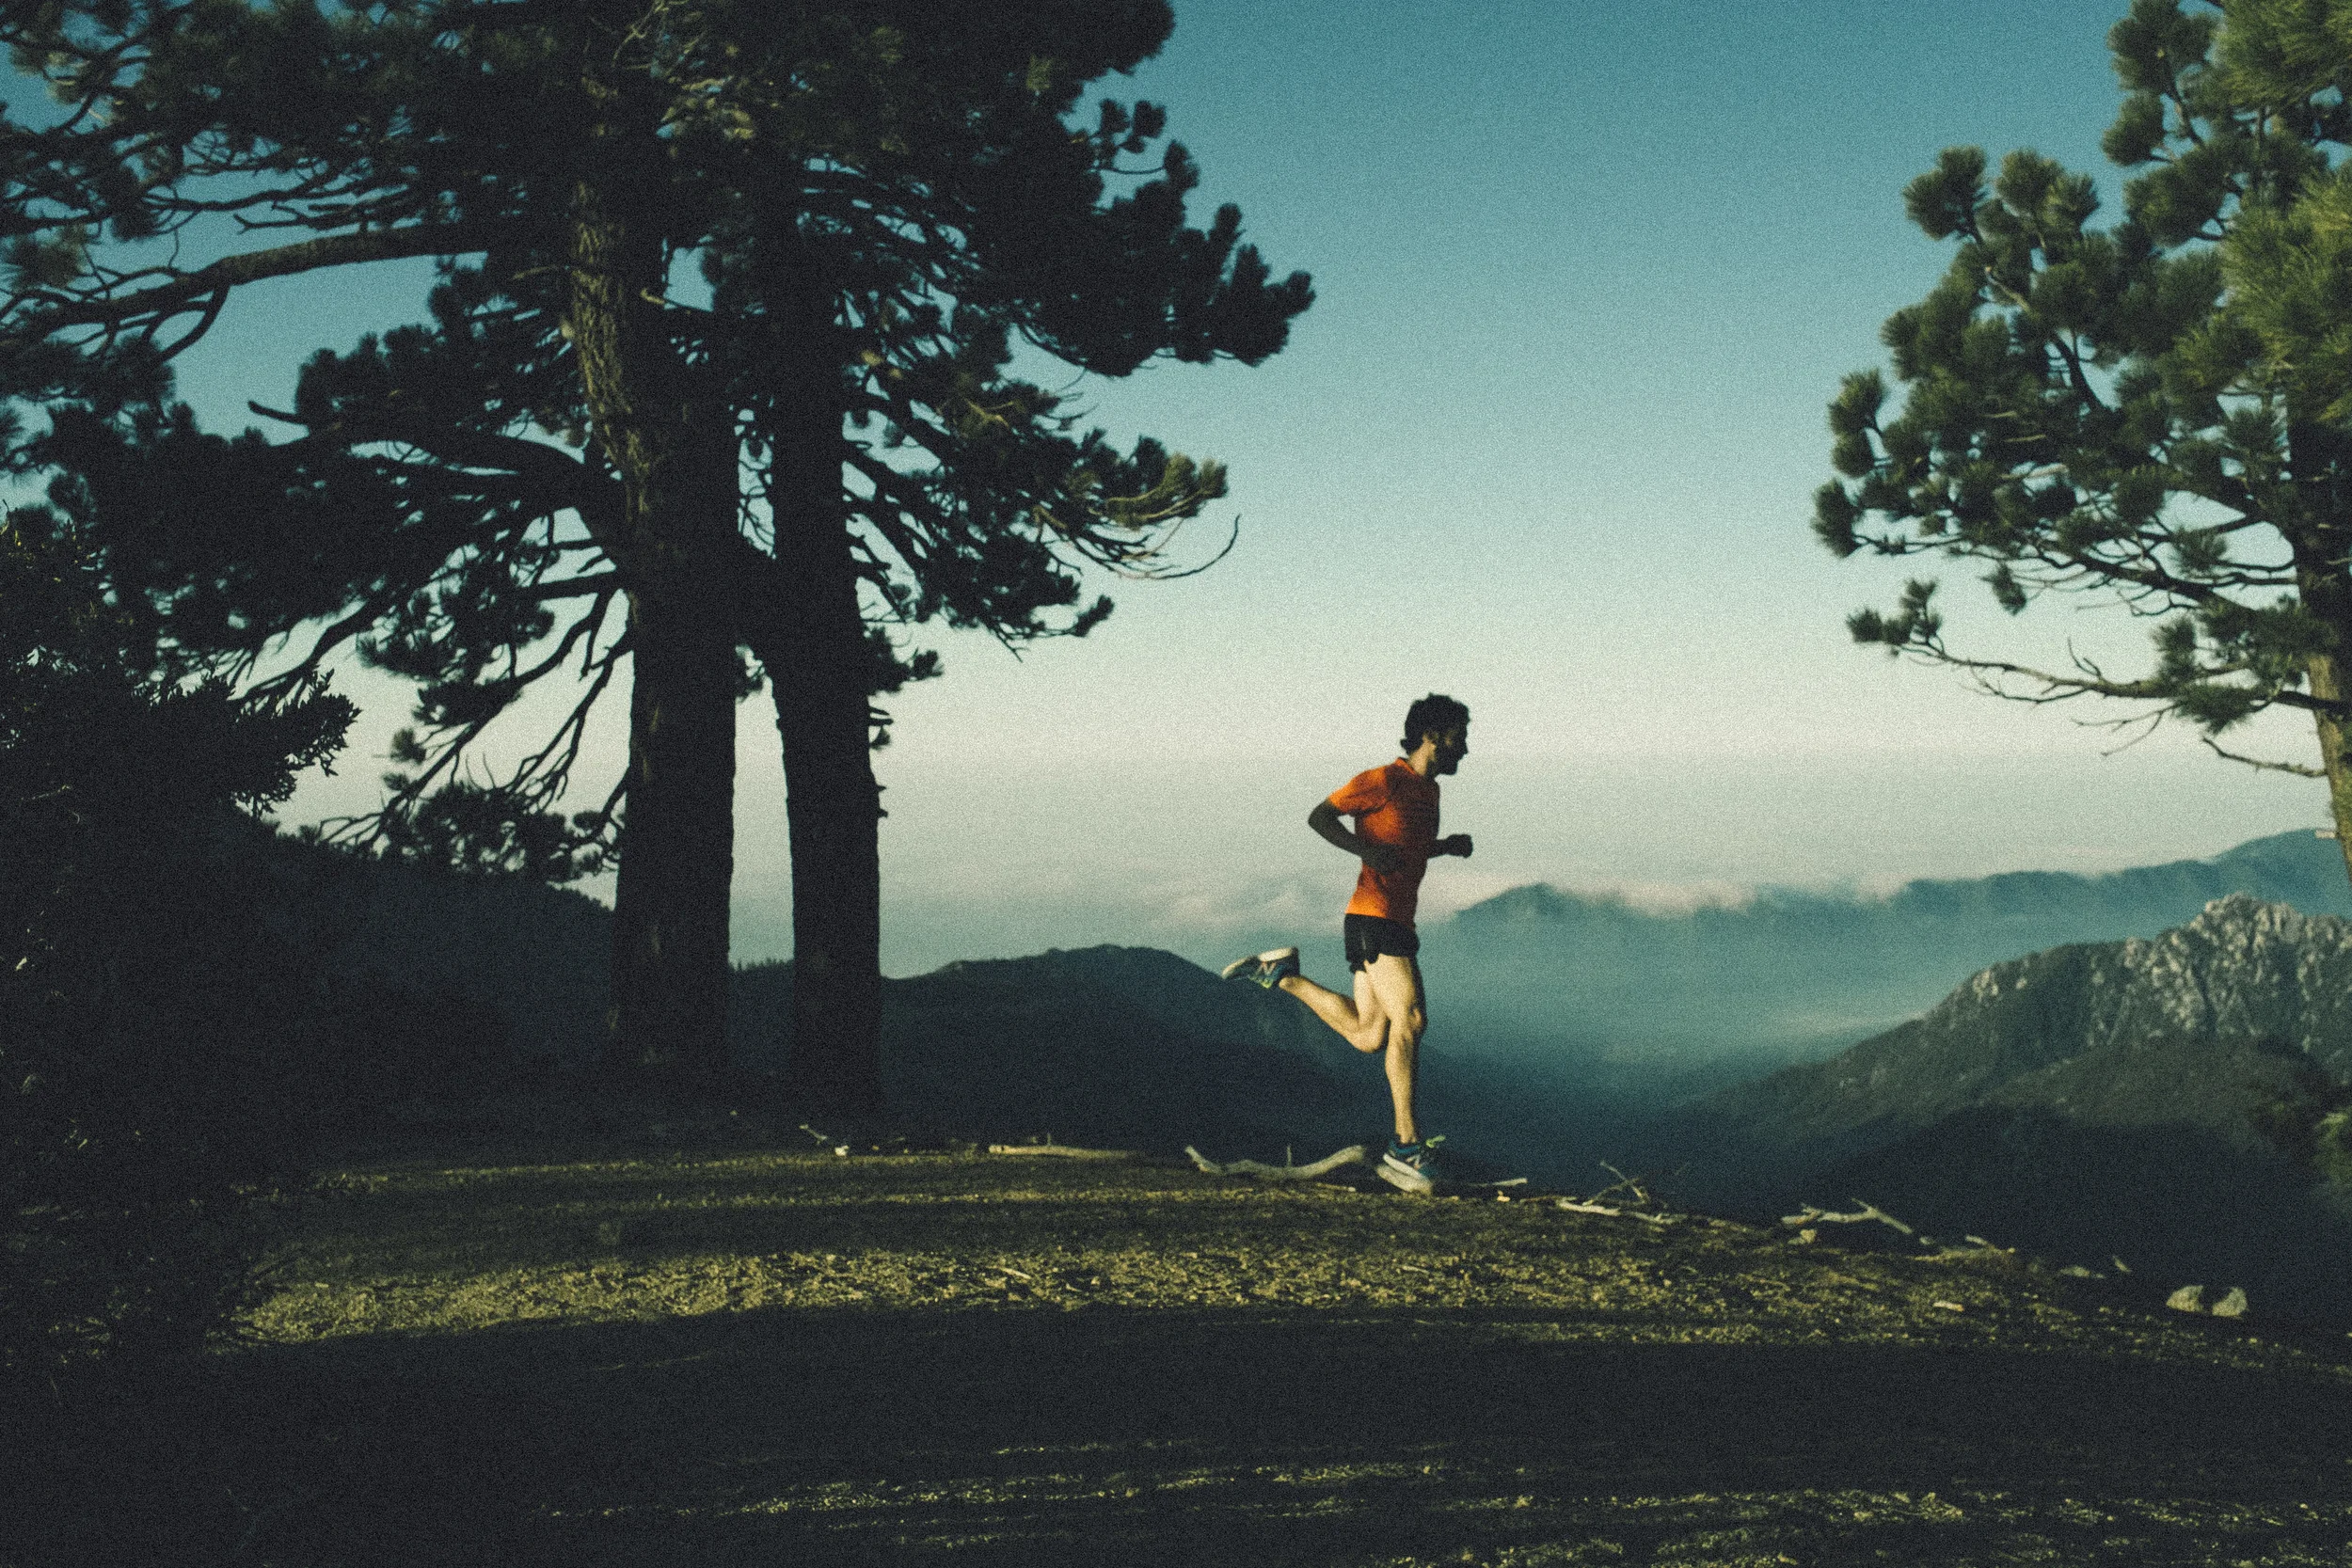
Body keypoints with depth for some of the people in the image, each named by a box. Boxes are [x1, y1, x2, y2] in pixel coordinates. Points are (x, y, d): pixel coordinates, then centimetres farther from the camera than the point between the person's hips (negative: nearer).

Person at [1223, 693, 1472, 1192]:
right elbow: (1319, 816, -13)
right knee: (1409, 1020, -15)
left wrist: (1448, 846, 14)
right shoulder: (1385, 780, -10)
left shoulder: (1428, 790, 18)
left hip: (1396, 922, 9)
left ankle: (1283, 974, 21)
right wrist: (1368, 851, -24)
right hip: (1374, 916, -9)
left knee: (1368, 1037, 8)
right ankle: (1406, 1146, -13)